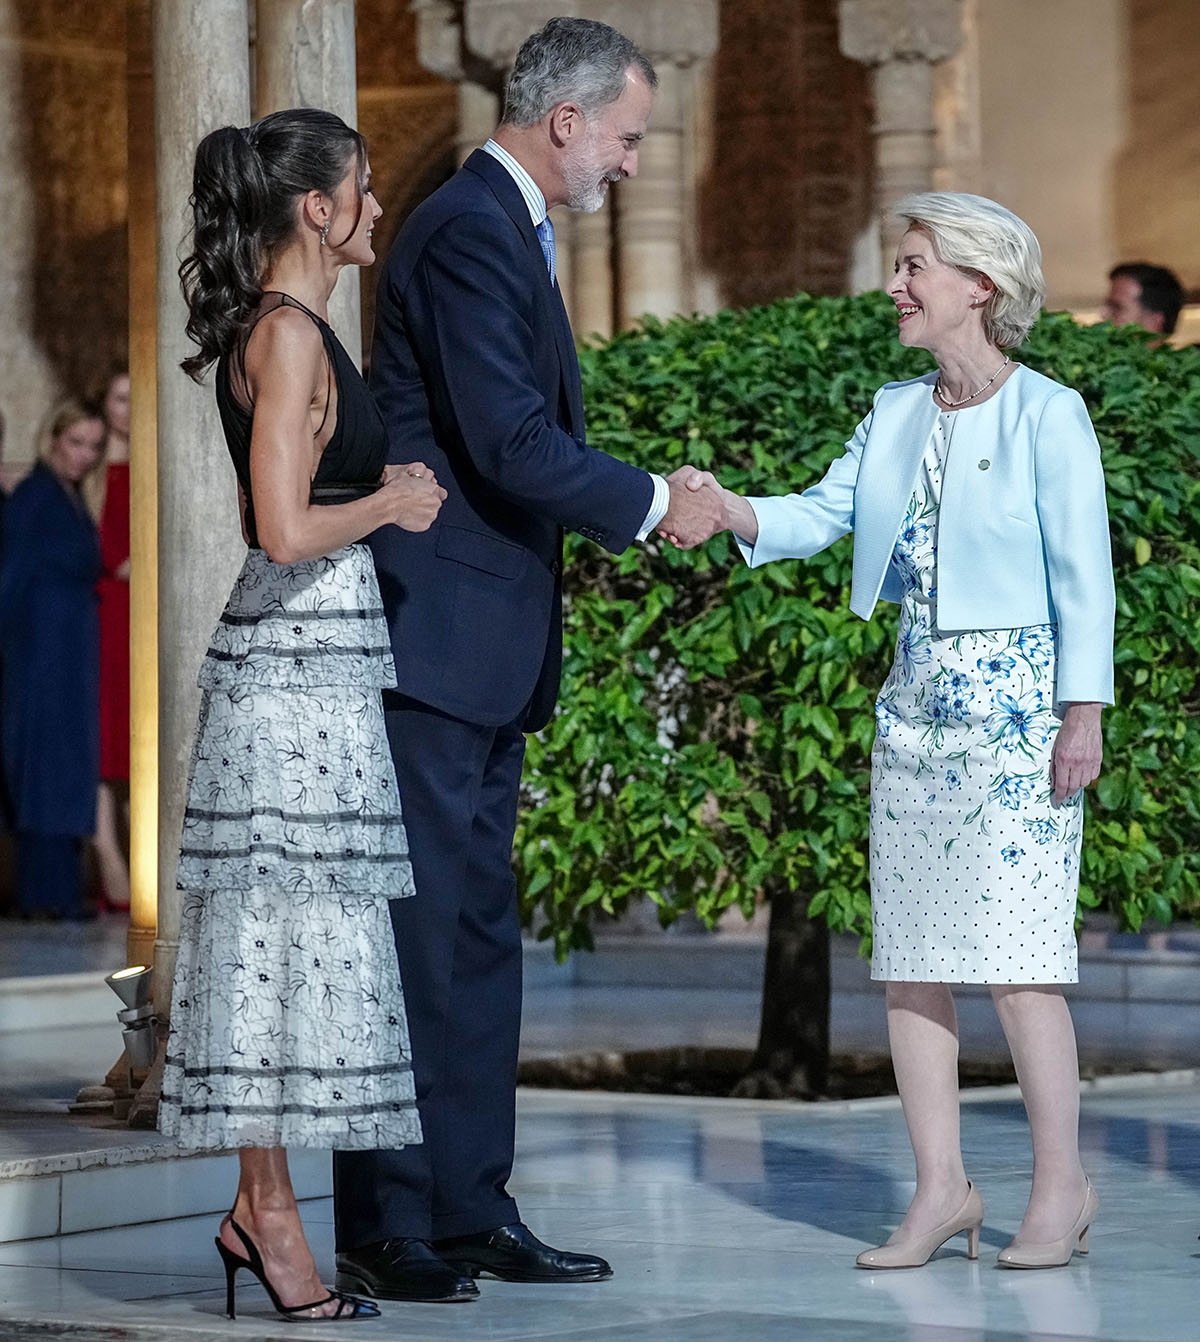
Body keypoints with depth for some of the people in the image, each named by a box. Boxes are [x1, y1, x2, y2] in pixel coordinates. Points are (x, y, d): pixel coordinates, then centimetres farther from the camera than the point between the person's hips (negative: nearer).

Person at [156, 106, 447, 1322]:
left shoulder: (286, 331, 16)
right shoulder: (288, 334, -14)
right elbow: (285, 530, -22)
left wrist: (386, 488, 16)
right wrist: (389, 504, -8)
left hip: (313, 662, 10)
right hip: (300, 671, -10)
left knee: (285, 939, 11)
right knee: (287, 933, -5)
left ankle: (260, 1208, 16)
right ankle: (272, 1220, 1)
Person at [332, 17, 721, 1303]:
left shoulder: (504, 229, 18)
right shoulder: (469, 232, -15)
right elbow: (511, 442, -21)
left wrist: (643, 508, 12)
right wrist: (652, 503, -10)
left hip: (483, 646, 11)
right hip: (434, 635, -11)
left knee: (479, 939, 12)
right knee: (420, 933, -7)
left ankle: (471, 1211, 17)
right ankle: (384, 1229, -3)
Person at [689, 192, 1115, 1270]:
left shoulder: (1047, 415, -7)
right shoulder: (897, 412, 12)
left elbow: (1082, 573, -8)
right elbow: (827, 511, 6)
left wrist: (1082, 716, -11)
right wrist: (730, 511, -13)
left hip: (1015, 697, -7)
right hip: (917, 697, 7)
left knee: (1013, 951, -8)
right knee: (911, 954, 4)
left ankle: (1062, 1185, 3)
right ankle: (943, 1189, 10)